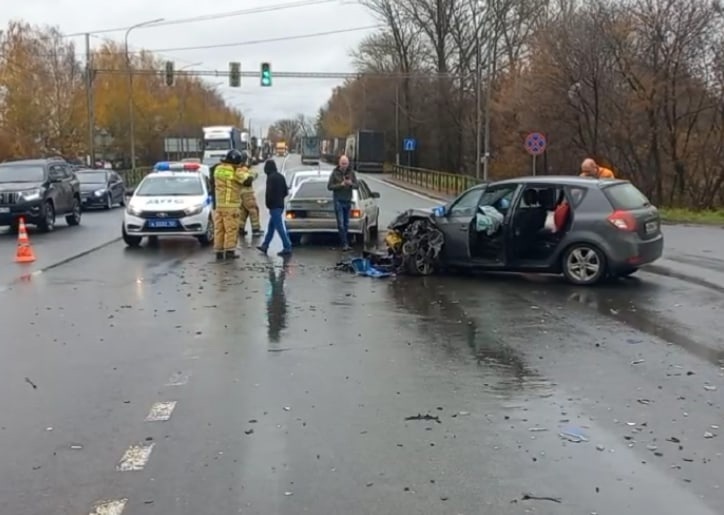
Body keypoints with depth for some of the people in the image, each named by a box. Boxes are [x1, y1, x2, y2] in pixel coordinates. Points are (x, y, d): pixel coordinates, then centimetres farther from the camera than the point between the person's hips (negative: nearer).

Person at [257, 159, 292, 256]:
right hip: (280, 204, 9)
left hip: (274, 206, -9)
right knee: (271, 226, 17)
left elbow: (269, 192, -20)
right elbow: (286, 191, 15)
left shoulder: (271, 177, -16)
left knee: (279, 227, -7)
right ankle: (265, 245, 26)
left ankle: (287, 248, -8)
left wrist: (268, 204, -6)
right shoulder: (281, 176, 11)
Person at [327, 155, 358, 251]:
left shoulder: (351, 173, 5)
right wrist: (340, 185, -19)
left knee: (346, 223, 8)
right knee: (341, 224, -9)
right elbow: (329, 186, -6)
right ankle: (345, 244, -11)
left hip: (348, 201, 4)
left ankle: (345, 243, 14)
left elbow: (357, 186, 5)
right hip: (338, 201, -4)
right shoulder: (335, 173, -3)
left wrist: (351, 184, -17)